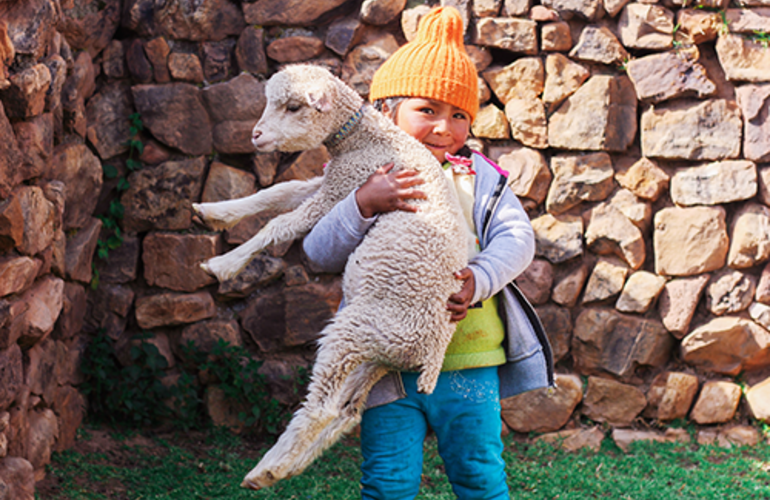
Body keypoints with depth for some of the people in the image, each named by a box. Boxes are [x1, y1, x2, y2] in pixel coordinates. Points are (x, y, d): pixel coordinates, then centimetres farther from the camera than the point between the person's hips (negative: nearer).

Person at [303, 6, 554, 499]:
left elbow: (517, 238, -4)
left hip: (468, 359, 1)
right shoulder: (362, 179, 0)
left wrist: (480, 280, -23)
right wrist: (365, 205, -27)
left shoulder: (477, 176, 5)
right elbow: (320, 253, -11)